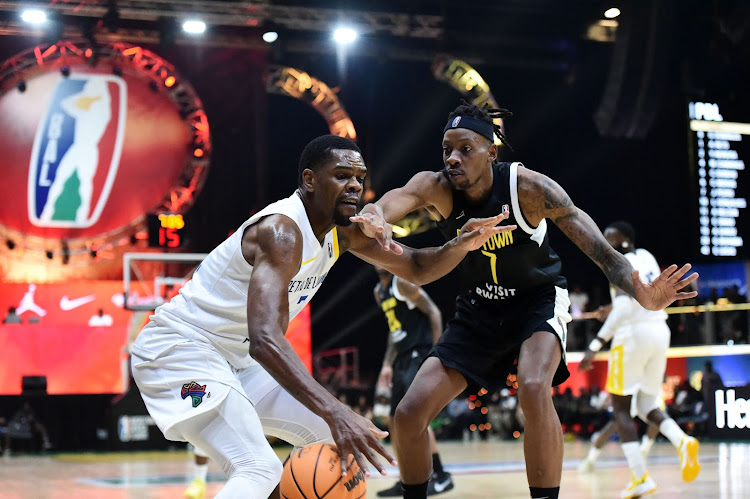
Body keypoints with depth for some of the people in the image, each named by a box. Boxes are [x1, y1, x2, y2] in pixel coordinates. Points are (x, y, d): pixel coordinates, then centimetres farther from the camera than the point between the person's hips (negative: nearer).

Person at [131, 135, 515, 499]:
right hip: (180, 348, -10)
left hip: (235, 358, 10)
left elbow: (417, 268, 10)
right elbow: (264, 339, -41)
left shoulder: (344, 230, 1)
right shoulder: (282, 231, -28)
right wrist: (334, 412, -51)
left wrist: (462, 245, -13)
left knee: (336, 439, 9)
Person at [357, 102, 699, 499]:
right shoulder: (435, 188, -19)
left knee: (534, 391, -34)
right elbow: (388, 203, -39)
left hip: (537, 299, -3)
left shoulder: (529, 187, -25)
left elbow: (597, 247, -27)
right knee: (409, 415, -5)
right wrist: (373, 218, -66)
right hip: (478, 309, 4)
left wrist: (641, 293, -46)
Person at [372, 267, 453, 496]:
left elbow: (433, 312, -14)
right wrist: (387, 364, 18)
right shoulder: (379, 291, 17)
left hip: (419, 355, -10)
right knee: (394, 421, 9)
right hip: (403, 359, 10)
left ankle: (441, 477, -9)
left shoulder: (402, 282, -10)